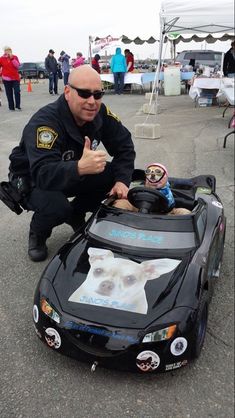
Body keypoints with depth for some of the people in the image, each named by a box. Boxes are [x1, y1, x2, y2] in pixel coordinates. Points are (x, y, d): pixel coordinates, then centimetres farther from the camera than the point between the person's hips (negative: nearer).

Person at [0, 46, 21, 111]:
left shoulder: (15, 57, 3)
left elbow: (17, 66, -9)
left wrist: (12, 58, -15)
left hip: (15, 78, 0)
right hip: (6, 78, 0)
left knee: (17, 91, -9)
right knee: (9, 93, 1)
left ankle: (17, 105, 5)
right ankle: (11, 107, 8)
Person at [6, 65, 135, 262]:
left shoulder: (100, 113, -16)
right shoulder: (45, 122, -34)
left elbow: (124, 146, -7)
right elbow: (43, 174, -45)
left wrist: (122, 181, -23)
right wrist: (80, 168, -62)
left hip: (74, 174, 6)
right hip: (33, 180, -6)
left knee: (115, 174, -13)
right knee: (55, 206, -37)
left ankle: (76, 214, 11)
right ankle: (38, 233, 2)